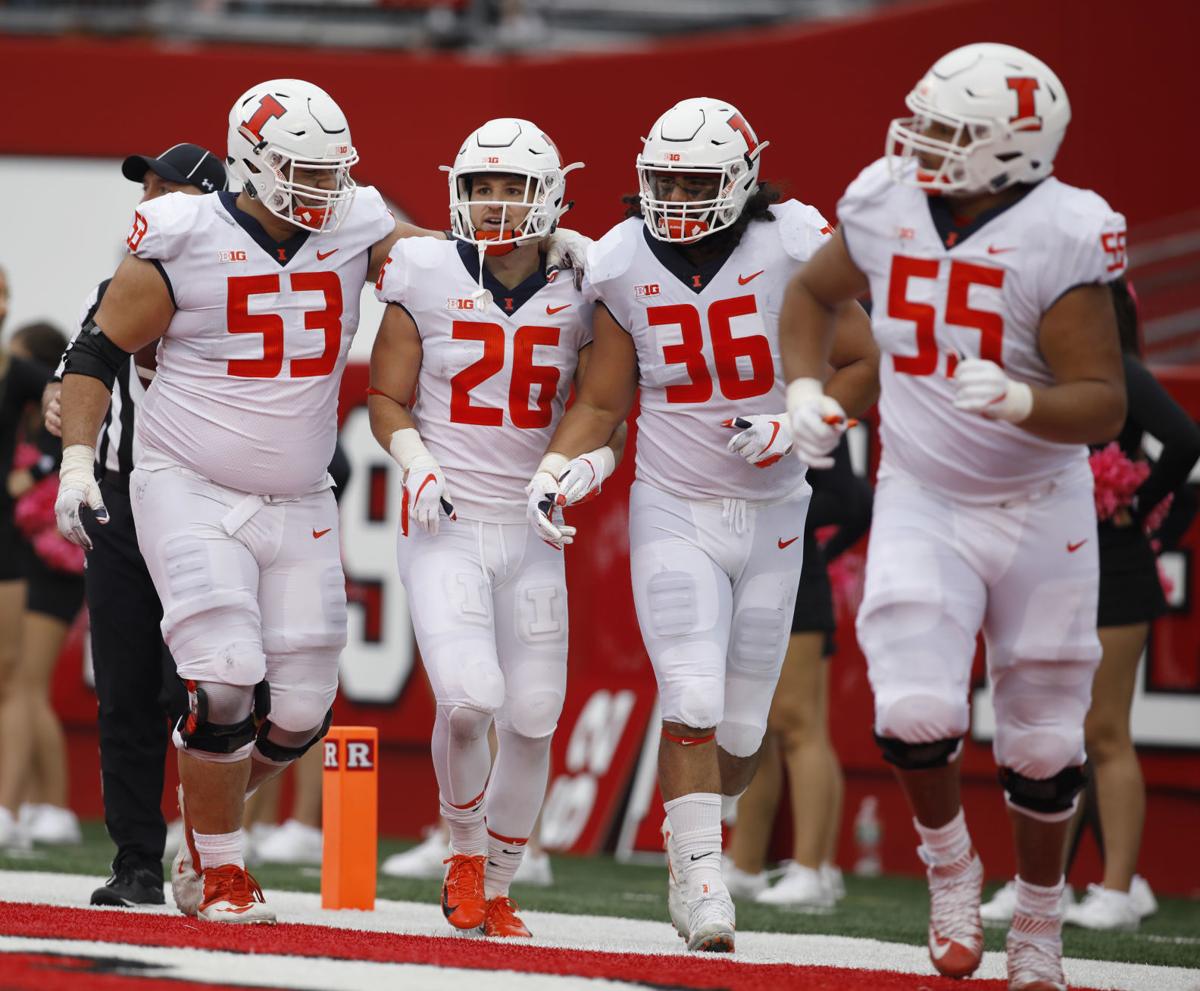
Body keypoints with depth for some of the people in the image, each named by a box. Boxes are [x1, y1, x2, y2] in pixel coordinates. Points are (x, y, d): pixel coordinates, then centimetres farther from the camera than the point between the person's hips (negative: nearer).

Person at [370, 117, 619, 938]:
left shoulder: (578, 297, 1)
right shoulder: (427, 279, -3)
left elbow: (605, 417, 8)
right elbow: (387, 398, 4)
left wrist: (592, 462, -14)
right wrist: (417, 463, -14)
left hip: (531, 530, 3)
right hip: (445, 530, -2)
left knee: (531, 719, 2)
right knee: (468, 698, -20)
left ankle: (497, 888, 23)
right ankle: (466, 850, 8)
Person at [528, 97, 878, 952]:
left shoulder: (792, 250, -10)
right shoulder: (627, 266, -2)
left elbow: (861, 368, -3)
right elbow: (602, 403, 5)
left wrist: (792, 430, -18)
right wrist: (555, 472, -11)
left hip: (770, 515, 0)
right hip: (673, 512, 0)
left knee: (740, 729, 6)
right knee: (693, 703, -15)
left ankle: (691, 839, 34)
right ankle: (701, 879, -6)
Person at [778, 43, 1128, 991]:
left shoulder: (1060, 237, -20)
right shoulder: (888, 205, -6)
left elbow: (1104, 406, -22)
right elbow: (813, 291, 15)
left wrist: (1019, 402, -41)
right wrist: (804, 386, -1)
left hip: (1040, 512, -2)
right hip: (922, 503, 2)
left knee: (1042, 741, 8)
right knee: (916, 712, -17)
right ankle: (949, 862, 14)